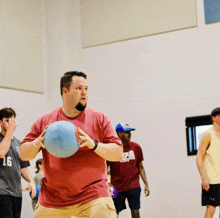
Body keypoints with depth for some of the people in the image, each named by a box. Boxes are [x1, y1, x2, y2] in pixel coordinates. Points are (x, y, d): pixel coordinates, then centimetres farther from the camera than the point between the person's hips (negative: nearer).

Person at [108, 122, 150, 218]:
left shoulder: (136, 147, 3)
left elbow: (140, 167, 10)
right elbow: (105, 168, 1)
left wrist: (146, 184, 4)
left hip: (133, 186, 1)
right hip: (117, 187, -1)